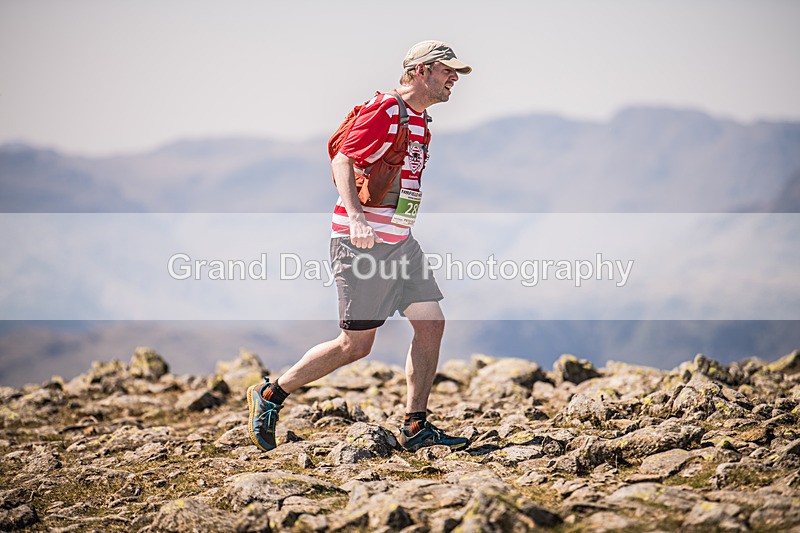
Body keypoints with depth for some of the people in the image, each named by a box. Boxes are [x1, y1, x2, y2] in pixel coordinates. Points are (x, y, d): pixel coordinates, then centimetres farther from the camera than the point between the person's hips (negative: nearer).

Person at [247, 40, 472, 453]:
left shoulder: (420, 120, 17)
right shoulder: (384, 109, -12)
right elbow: (343, 162, -21)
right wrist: (355, 217, -34)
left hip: (399, 242, 9)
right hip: (361, 243, -9)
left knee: (431, 323, 1)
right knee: (356, 345, -6)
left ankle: (415, 428, 7)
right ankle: (270, 395, 10)